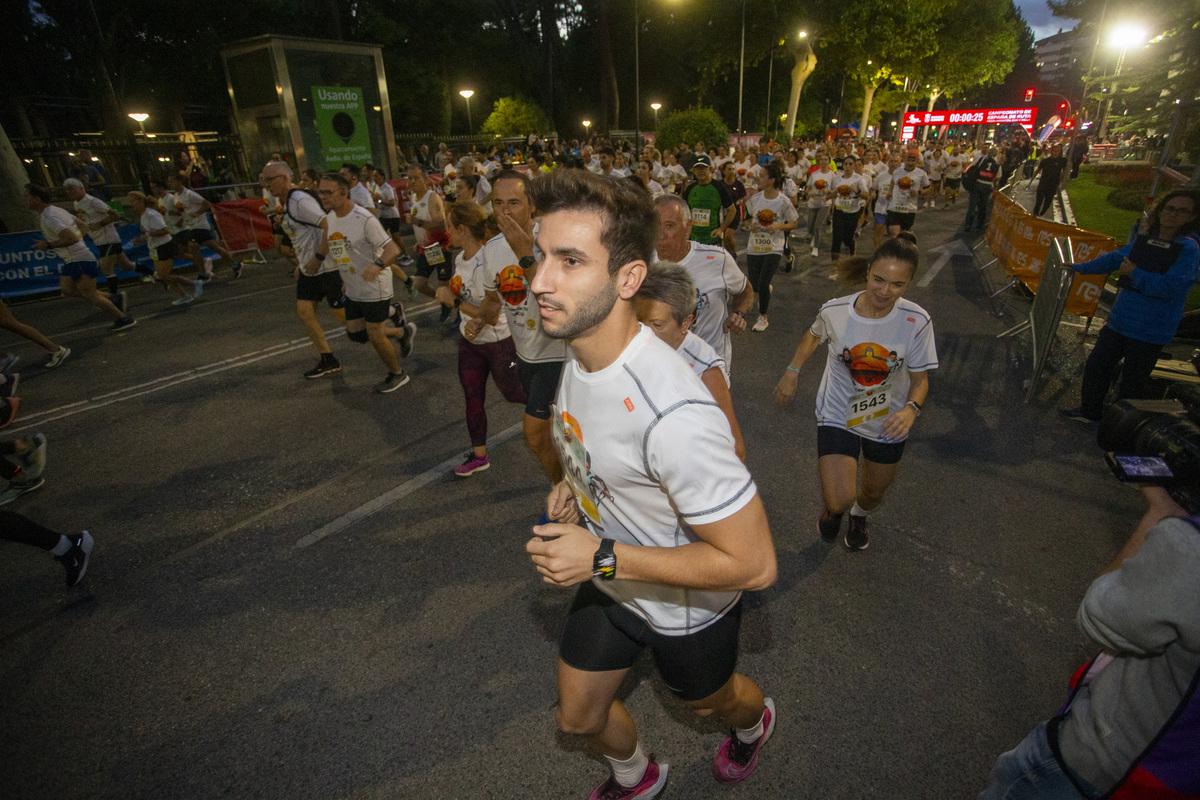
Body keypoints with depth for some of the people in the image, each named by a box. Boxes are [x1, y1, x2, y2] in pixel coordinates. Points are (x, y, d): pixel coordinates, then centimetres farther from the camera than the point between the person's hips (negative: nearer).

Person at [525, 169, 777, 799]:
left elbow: (754, 564, -33)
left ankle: (754, 720, 68)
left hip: (687, 605, -6)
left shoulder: (673, 414, -42)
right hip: (608, 581, 7)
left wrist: (603, 557, -32)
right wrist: (575, 485, -9)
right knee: (577, 717, 25)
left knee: (709, 700, 28)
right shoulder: (579, 349, -13)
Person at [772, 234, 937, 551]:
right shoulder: (834, 312, -19)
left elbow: (920, 379, -9)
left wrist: (911, 409, -29)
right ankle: (834, 506, 28)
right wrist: (791, 373, 4)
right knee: (839, 500, -14)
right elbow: (814, 336, 5)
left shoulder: (917, 322, -20)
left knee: (874, 492, 22)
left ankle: (859, 515, 63)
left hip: (888, 421, 2)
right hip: (837, 414, -1)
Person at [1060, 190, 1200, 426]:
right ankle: (1090, 411, 31)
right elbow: (1114, 259, 21)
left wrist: (1134, 273, -17)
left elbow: (1168, 287, -23)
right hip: (1119, 321, 7)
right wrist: (1079, 268, 26)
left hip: (1149, 332, -6)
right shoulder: (1144, 241, 6)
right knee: (1096, 366, 14)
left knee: (1132, 384, 4)